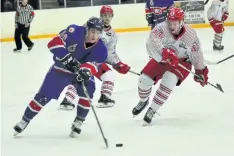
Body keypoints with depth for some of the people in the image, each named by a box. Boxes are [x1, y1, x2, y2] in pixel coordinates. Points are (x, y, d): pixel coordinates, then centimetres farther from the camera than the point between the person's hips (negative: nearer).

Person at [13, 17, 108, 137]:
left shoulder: (101, 49, -22)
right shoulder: (75, 31, -29)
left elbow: (93, 65, -32)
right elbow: (54, 43, -30)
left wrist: (86, 71, -54)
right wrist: (67, 58, -40)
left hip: (82, 71, 1)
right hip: (61, 68, -1)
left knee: (87, 91, -25)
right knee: (43, 96, -1)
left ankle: (78, 122, -4)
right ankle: (25, 120, 20)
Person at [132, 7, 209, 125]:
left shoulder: (190, 34, -20)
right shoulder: (162, 27, -25)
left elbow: (196, 53, -7)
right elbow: (153, 40, -42)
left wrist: (200, 71, -1)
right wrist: (165, 52, -56)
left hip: (181, 61, -2)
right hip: (160, 59, 2)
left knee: (169, 80, -27)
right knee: (144, 79, -7)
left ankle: (152, 110, -11)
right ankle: (143, 101, 28)